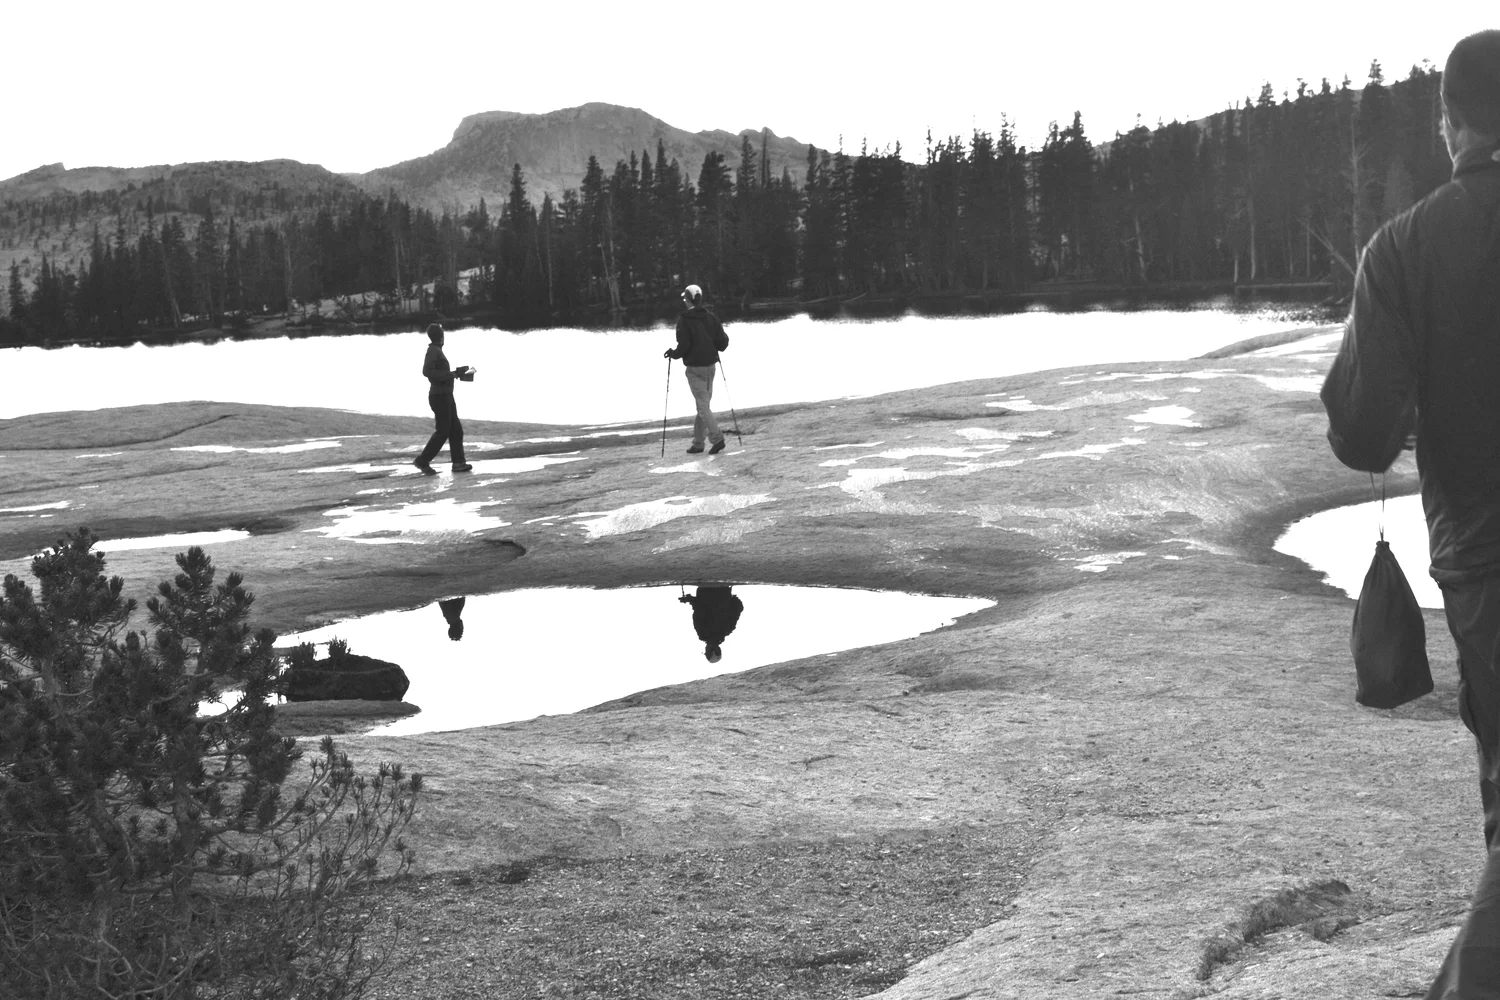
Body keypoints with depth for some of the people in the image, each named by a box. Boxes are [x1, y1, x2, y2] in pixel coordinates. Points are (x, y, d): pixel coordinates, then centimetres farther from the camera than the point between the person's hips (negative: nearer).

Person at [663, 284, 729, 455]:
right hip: (710, 365, 6)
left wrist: (672, 353, 3)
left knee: (702, 405, -4)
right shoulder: (711, 318, 3)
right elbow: (722, 342, 3)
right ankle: (698, 442, 18)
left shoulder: (684, 320, -12)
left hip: (694, 367, -6)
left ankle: (717, 438, -15)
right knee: (704, 404, 13)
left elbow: (683, 346, -16)